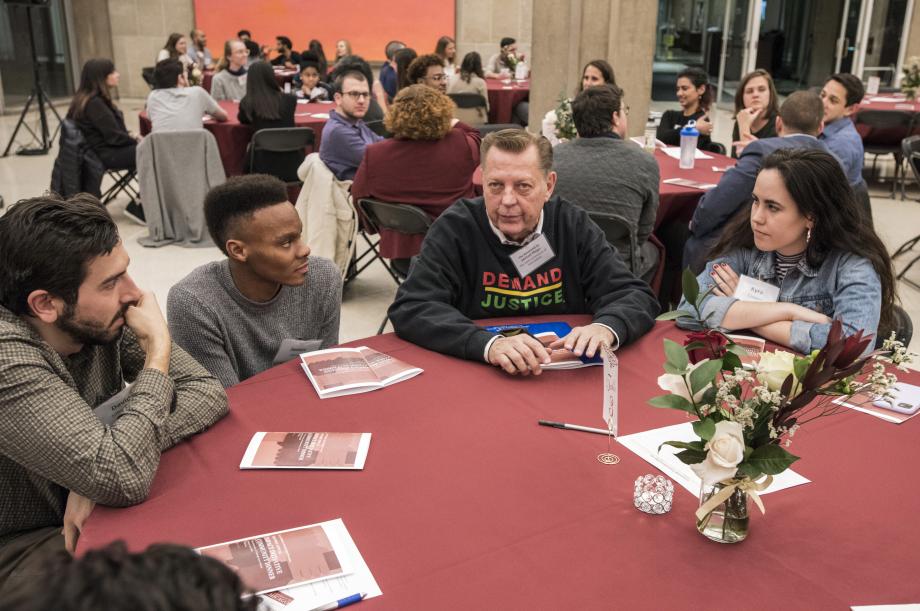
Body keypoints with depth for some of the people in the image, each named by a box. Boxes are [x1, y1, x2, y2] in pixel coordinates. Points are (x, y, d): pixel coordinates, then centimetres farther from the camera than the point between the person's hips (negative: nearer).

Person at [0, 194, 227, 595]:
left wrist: (110, 461, -25)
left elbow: (207, 393, -11)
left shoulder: (105, 320, -11)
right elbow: (125, 480, -35)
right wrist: (158, 348, -25)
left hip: (94, 516, 6)